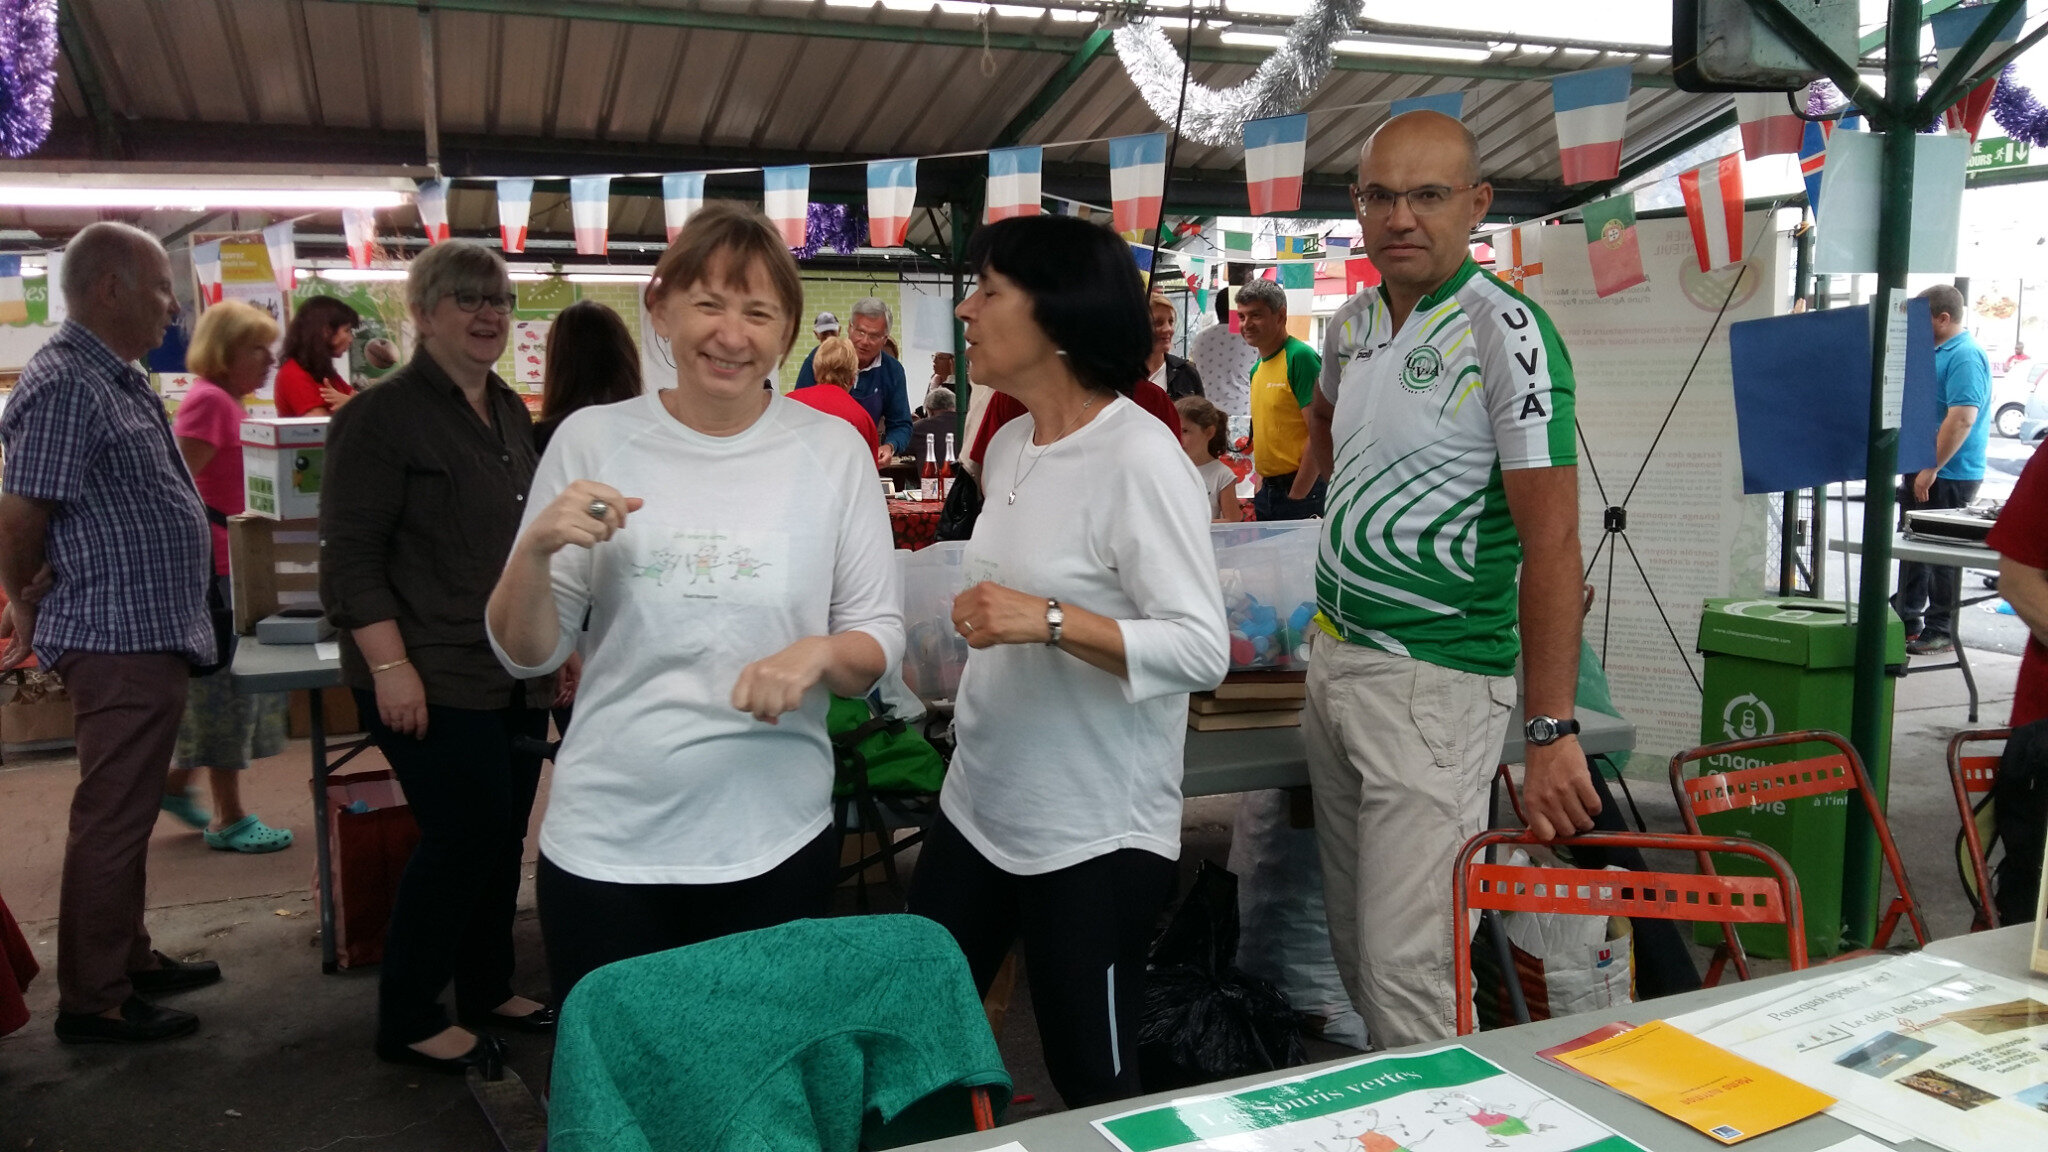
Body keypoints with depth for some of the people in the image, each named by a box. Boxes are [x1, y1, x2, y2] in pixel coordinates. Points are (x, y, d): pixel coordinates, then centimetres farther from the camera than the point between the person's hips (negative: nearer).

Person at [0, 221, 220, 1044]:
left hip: (151, 634, 10)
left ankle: (128, 958, 31)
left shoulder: (118, 379, 14)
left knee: (127, 813, 18)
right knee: (111, 821, 0)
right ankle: (92, 1002, 11)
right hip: (120, 638, -10)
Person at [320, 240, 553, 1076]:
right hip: (433, 679, -7)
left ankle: (488, 989, 30)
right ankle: (407, 1022, 10)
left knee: (503, 833, 13)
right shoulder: (384, 416, -10)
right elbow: (352, 556, -14)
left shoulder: (509, 412, 14)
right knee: (464, 835, -6)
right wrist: (391, 666, -21)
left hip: (515, 674, 8)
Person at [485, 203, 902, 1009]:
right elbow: (525, 656, 2)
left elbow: (880, 638, 1)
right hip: (605, 845, 0)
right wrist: (536, 549, -17)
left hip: (778, 844, 0)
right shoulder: (592, 439, -2)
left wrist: (822, 653, -19)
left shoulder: (833, 449, -2)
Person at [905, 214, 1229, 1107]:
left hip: (1096, 835, -8)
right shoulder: (1007, 447, 6)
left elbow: (1203, 651, -24)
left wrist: (1050, 622, -33)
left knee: (1097, 1087, 9)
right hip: (978, 807, 8)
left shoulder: (1140, 460, -19)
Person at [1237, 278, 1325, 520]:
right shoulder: (1257, 370, 14)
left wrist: (1296, 495, -17)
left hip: (1301, 491, -8)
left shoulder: (1300, 358, -13)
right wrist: (1260, 490, 12)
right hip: (1267, 491, 8)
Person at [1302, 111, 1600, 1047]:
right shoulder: (1351, 324, 8)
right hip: (1333, 656, 8)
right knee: (1351, 934, 18)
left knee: (1405, 962, -8)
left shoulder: (1508, 336, -15)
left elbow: (1551, 540, -20)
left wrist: (1552, 734, -24)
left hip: (1435, 679, -8)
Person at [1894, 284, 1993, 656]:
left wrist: (1931, 469, -25)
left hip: (1948, 476, -10)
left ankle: (1939, 632, 6)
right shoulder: (1936, 351, 14)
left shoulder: (1965, 357, -17)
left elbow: (1962, 418, -26)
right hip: (1923, 471, 10)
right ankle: (1907, 619, 27)